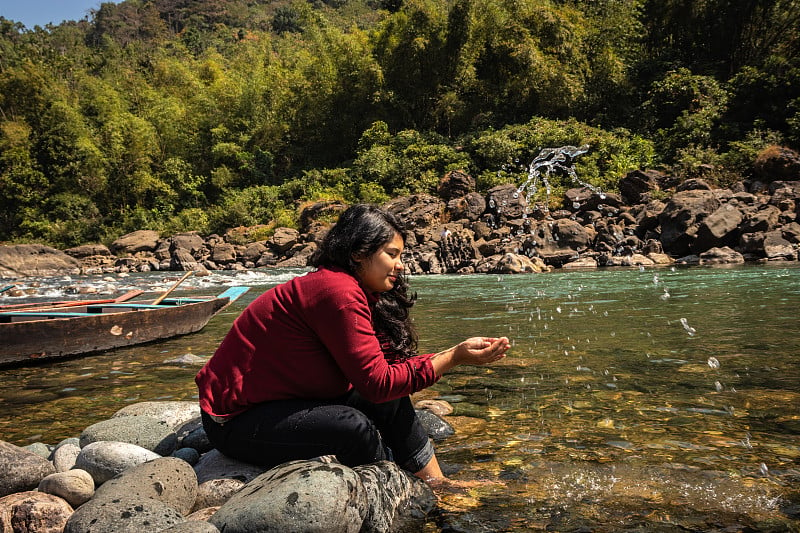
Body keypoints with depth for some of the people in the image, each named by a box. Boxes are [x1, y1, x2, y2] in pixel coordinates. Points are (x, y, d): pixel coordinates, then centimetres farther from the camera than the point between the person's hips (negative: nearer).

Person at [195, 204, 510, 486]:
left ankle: (440, 487, 12)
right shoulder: (338, 292, -24)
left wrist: (458, 352, -5)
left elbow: (387, 362, 0)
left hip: (285, 400, 10)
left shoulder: (355, 291, 6)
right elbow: (378, 382, -24)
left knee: (393, 403, 0)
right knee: (354, 427, -29)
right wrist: (454, 358, -21)